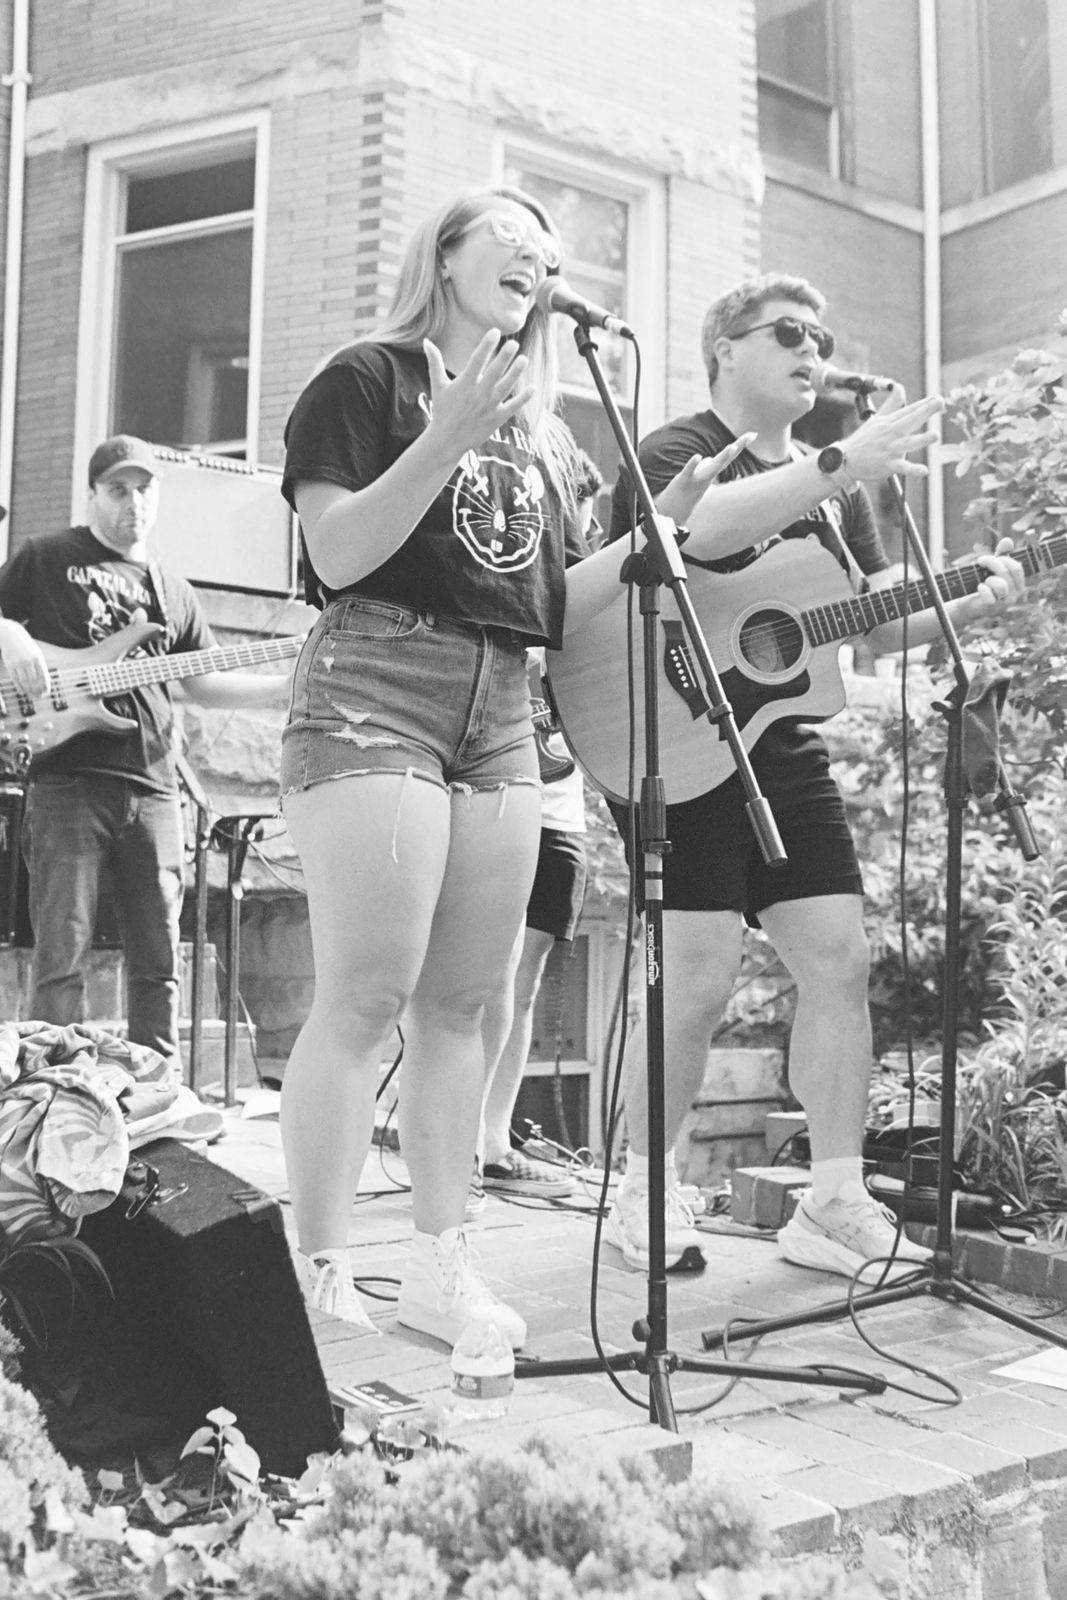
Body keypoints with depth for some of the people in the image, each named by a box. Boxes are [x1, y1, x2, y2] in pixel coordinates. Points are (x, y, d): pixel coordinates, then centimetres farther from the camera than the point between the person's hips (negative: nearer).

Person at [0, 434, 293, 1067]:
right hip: (67, 779, -4)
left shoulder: (174, 594, 19)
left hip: (153, 789, 4)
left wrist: (292, 686, 7)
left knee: (159, 962, 5)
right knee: (63, 958, -7)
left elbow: (204, 681, 19)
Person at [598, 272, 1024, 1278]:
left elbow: (879, 624, 15)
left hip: (782, 749, 7)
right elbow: (700, 527, -29)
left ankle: (834, 1205, 10)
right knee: (699, 977, -9)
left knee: (840, 961, 1)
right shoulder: (671, 454, -4)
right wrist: (842, 465, -35)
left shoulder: (832, 487, 19)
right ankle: (644, 1194, 10)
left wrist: (969, 605, -3)